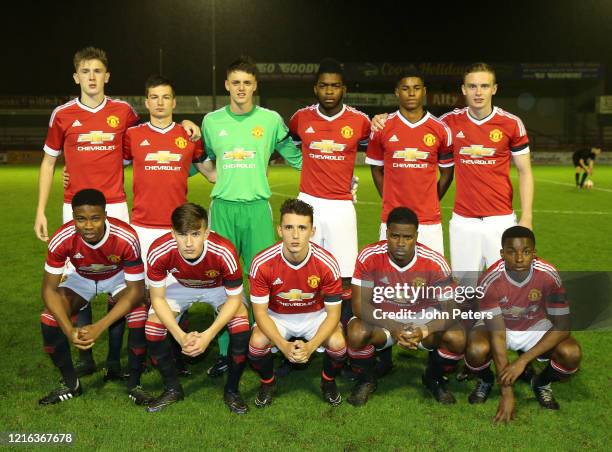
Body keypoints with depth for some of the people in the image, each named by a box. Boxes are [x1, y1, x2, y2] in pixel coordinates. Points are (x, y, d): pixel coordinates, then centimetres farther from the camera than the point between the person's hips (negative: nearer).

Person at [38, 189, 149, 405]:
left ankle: (134, 385, -7)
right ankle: (70, 384, 4)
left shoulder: (126, 238, -38)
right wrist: (69, 330, -39)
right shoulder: (62, 240, -33)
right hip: (82, 278, 2)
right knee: (49, 318, -20)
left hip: (119, 276, -2)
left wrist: (100, 326, -42)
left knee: (140, 314, -29)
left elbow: (136, 290, -32)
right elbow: (49, 288, -24)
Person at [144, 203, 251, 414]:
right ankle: (172, 389, 8)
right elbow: (157, 298, -21)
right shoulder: (159, 252, -35)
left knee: (241, 325, -25)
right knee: (153, 326, -18)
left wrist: (208, 335, -33)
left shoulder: (224, 252, -39)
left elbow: (234, 299, -24)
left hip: (219, 287, -1)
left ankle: (232, 390, 0)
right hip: (180, 286, 2)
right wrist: (181, 336, -31)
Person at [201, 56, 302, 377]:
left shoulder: (271, 120, 4)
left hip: (257, 208, -1)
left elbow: (295, 157, 11)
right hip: (222, 208, 1)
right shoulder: (212, 121, 8)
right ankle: (225, 353, 16)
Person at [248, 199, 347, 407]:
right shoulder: (262, 263, -26)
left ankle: (328, 382, 9)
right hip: (277, 316, 0)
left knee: (338, 343, -27)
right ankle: (268, 382, 6)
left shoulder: (327, 263, -25)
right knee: (257, 343, -29)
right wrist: (283, 346, -33)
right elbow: (260, 311, -18)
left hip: (316, 315, 0)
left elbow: (333, 312, -17)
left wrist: (311, 346, -32)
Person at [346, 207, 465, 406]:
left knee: (457, 338, -25)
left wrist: (423, 331, -39)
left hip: (423, 316, 1)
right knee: (356, 334, -32)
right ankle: (366, 380, 3)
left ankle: (433, 379, 9)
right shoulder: (369, 257, -22)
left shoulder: (435, 262, -21)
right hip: (382, 317, -1)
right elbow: (360, 305, -21)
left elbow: (449, 310, -18)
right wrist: (394, 328, -36)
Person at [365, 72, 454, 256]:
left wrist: (430, 203, 9)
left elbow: (447, 172, 12)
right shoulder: (382, 127, 2)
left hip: (430, 221, 0)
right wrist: (390, 201, 8)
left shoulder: (441, 130, 3)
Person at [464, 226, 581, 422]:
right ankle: (485, 380, 4)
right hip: (497, 325, -1)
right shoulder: (491, 280, -30)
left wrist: (523, 360, -32)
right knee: (476, 350, -34)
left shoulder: (549, 275, -27)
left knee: (572, 354, -27)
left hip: (535, 327, 1)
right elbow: (498, 334, -29)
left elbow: (562, 326, -22)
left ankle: (541, 383, 7)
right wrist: (507, 393, -30)